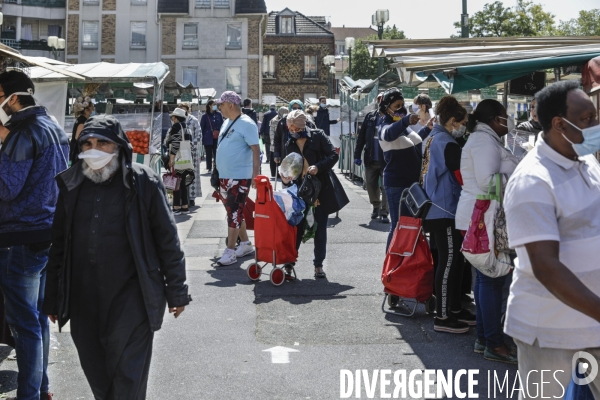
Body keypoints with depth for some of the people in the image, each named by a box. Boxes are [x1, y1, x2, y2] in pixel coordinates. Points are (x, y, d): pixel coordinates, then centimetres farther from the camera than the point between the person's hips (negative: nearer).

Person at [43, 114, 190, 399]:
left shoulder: (143, 183, -5)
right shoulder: (70, 186, 6)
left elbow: (167, 240, -1)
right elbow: (57, 245, 12)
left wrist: (176, 291, 0)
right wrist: (53, 300, 14)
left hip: (131, 301, -4)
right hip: (83, 300, 4)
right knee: (97, 376, 14)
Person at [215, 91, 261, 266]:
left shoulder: (246, 124, -13)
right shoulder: (227, 122, 13)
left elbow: (256, 150, -17)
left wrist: (255, 174, -24)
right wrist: (218, 173, 20)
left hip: (239, 177, -9)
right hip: (225, 176, 9)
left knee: (234, 214, -7)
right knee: (233, 212, 15)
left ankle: (230, 251, -4)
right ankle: (245, 244, 27)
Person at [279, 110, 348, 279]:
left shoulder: (318, 136, -3)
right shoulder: (290, 145, 9)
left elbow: (334, 155, -8)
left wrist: (318, 167, -22)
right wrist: (287, 179, -10)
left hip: (322, 190, -2)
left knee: (320, 228, 5)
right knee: (297, 228, 0)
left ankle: (318, 265, 16)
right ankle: (288, 263, 7)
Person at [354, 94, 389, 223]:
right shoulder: (370, 116, 6)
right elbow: (361, 136, 7)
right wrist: (357, 154, 2)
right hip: (371, 159, 4)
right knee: (371, 185, 13)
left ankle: (384, 212, 6)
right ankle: (376, 206, 33)